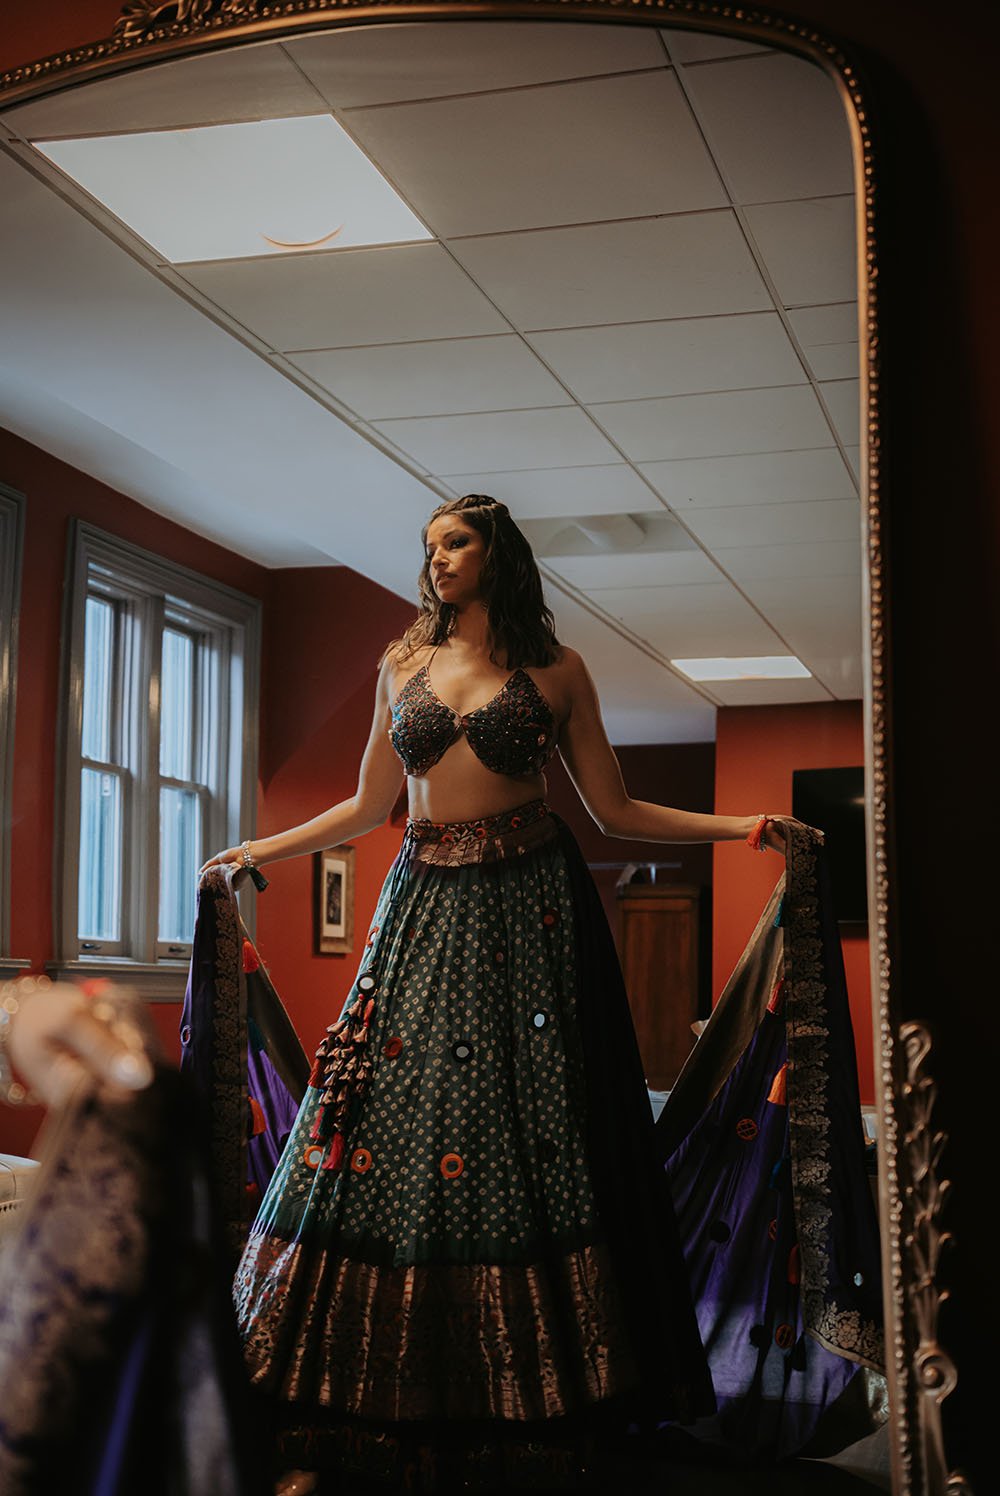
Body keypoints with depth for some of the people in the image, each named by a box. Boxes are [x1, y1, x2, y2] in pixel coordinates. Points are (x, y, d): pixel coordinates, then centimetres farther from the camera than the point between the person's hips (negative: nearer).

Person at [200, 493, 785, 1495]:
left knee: (513, 1137, -7)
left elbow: (615, 811, 6)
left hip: (525, 909, -2)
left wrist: (739, 827, -3)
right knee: (381, 1124, -5)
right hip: (426, 902, 3)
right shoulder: (402, 665, 14)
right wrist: (262, 851, 20)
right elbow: (369, 806, 19)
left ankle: (535, 1416, 3)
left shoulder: (555, 671, 6)